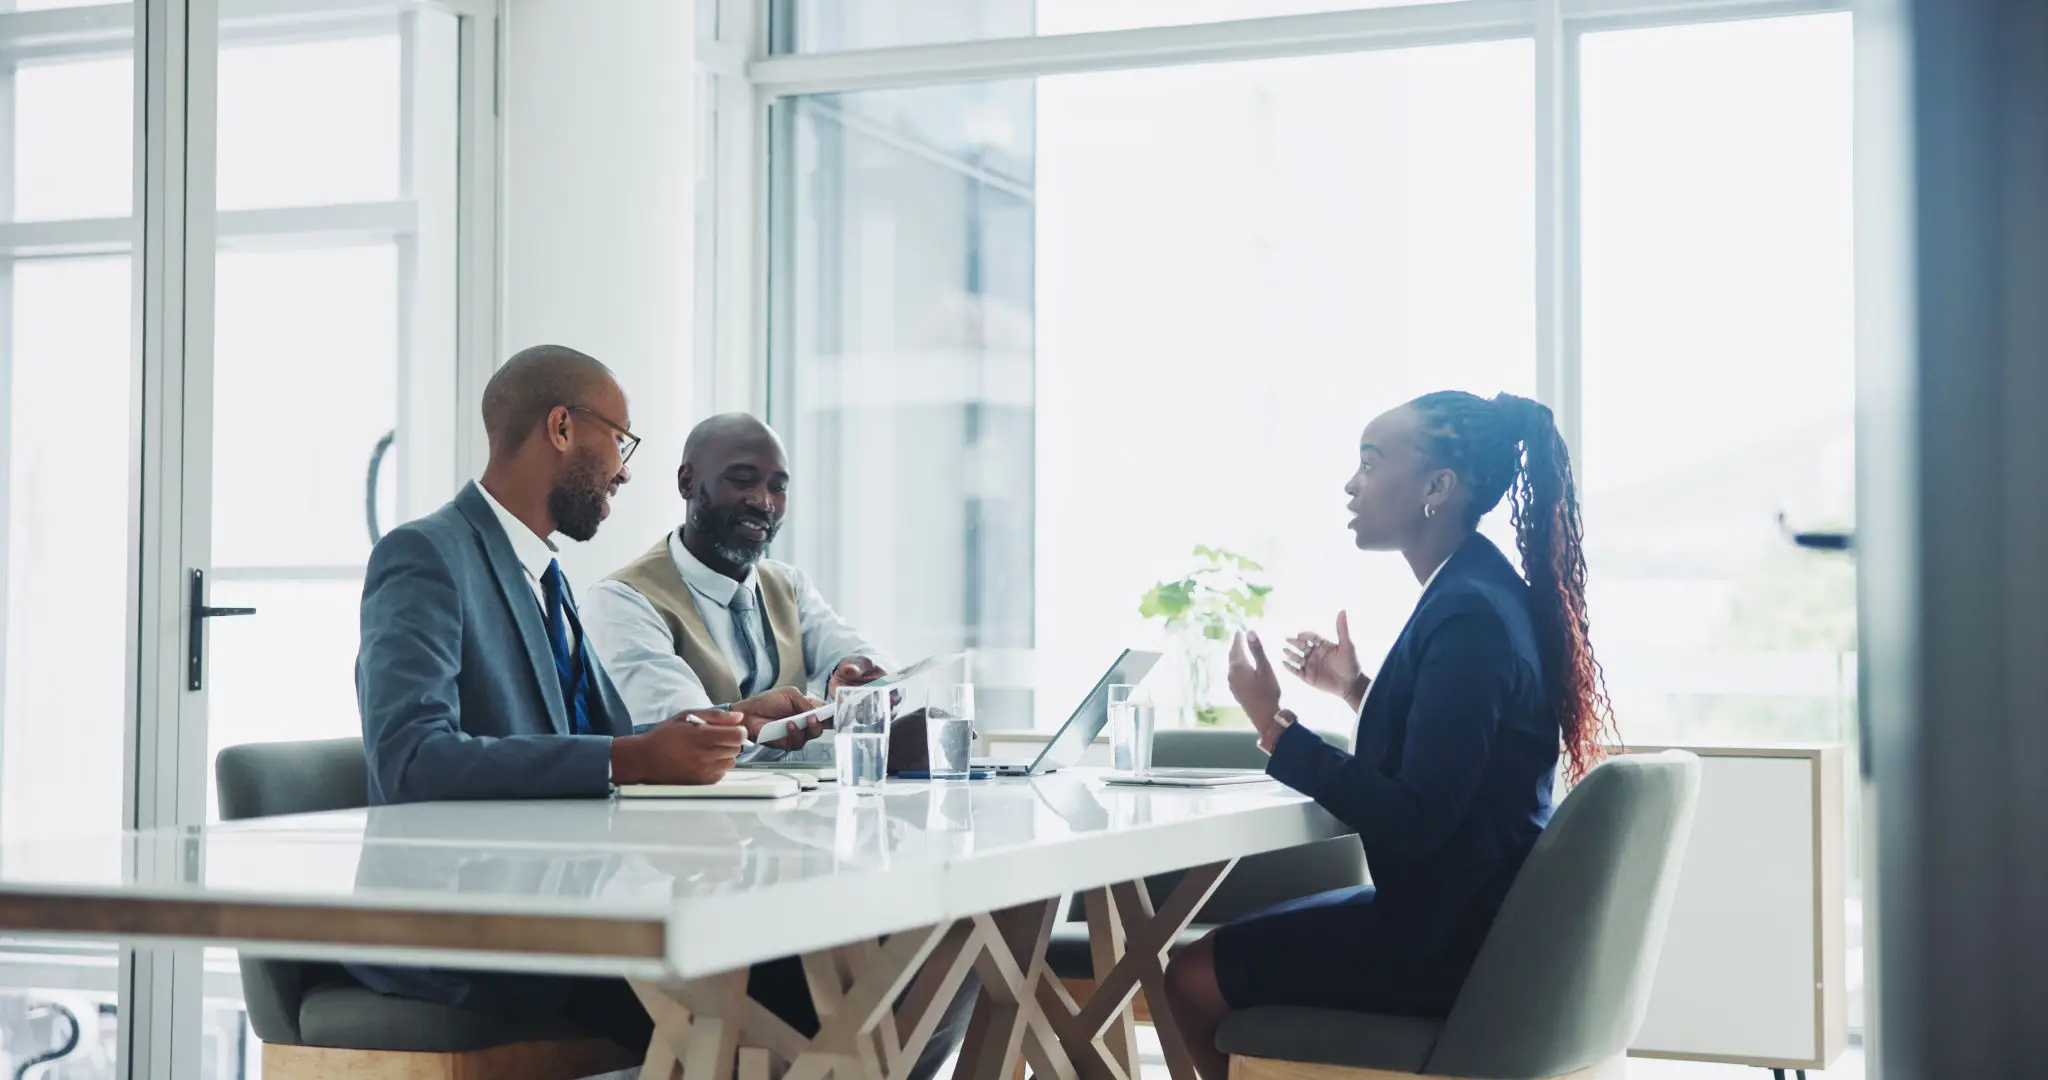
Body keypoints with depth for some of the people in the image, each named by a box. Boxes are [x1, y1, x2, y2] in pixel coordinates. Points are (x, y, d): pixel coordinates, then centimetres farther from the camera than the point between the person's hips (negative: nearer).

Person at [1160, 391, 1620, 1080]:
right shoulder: (1483, 592, 9)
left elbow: (1414, 821, -25)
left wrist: (1273, 725, -20)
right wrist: (1358, 690, 14)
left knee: (1194, 978, -2)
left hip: (1450, 941, -10)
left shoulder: (1469, 614, -22)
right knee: (1229, 941, 22)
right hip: (1471, 915, 10)